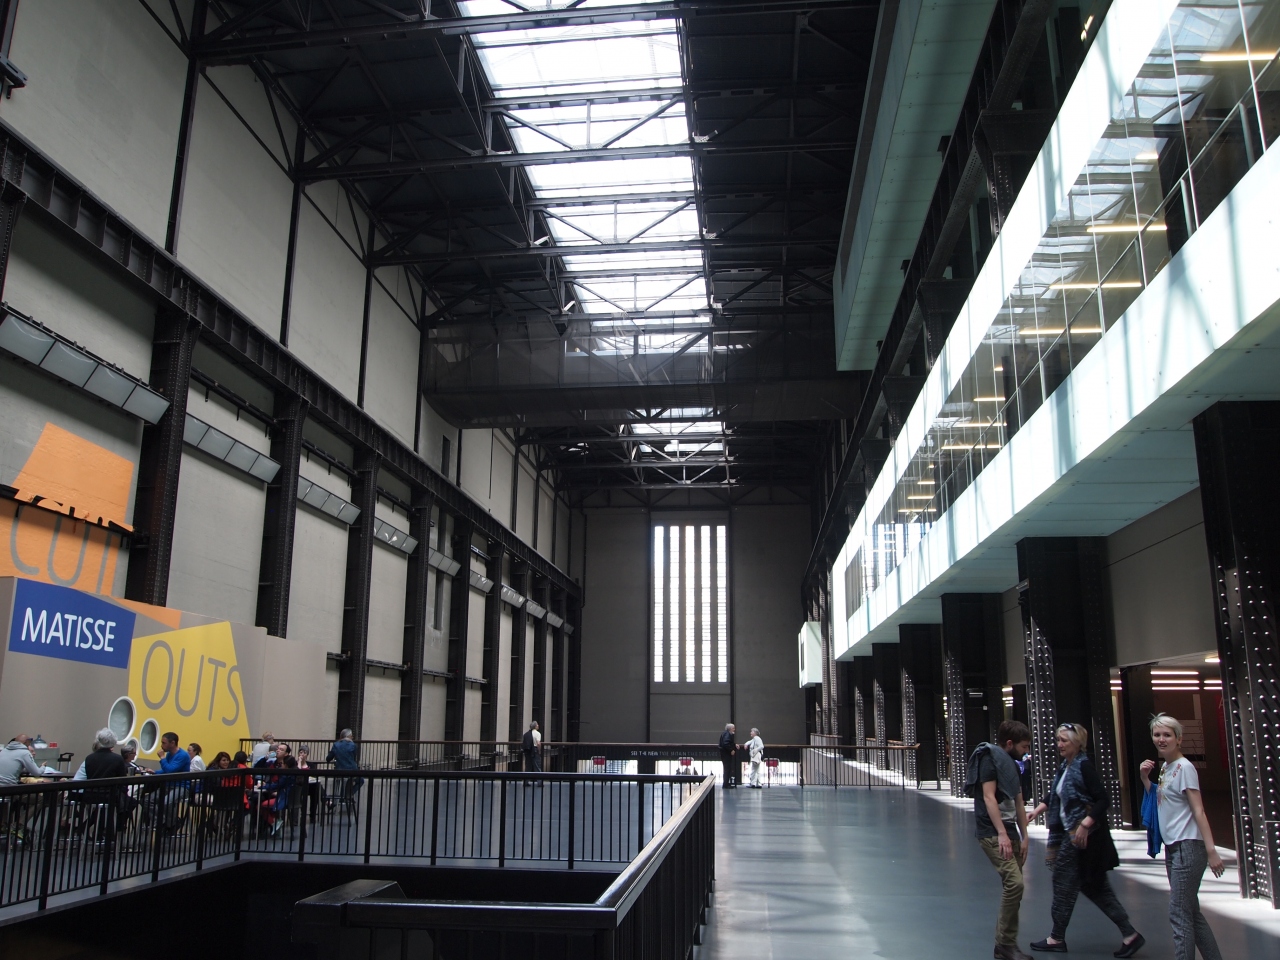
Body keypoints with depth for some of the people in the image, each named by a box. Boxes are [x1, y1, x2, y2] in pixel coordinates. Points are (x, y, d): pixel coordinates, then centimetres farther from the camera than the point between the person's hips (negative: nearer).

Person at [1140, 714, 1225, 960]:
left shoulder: (1184, 767, -11)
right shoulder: (1165, 768, 13)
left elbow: (1198, 811, -16)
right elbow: (1158, 802, 20)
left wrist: (1211, 851, -20)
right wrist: (1145, 778, 7)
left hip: (1188, 847, -9)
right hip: (1173, 848, 9)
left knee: (1179, 914, -8)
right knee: (1191, 912, 15)